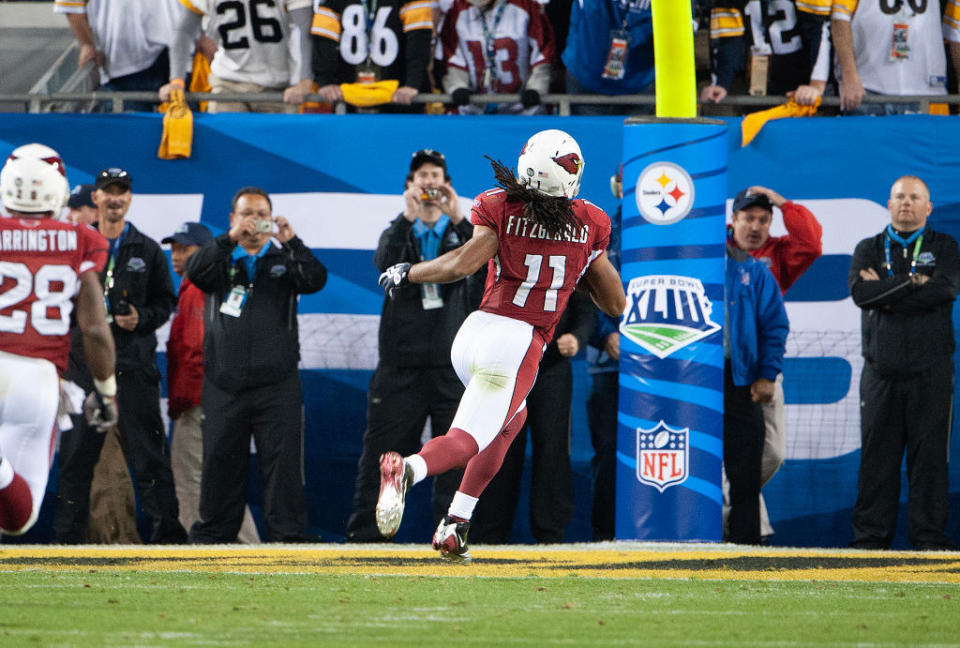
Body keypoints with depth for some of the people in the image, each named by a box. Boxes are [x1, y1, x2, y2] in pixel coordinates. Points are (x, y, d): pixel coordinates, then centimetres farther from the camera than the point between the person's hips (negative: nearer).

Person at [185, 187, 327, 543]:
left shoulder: (284, 260, 13)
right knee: (220, 460, 3)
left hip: (277, 383, -1)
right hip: (225, 385, 1)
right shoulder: (220, 259, 15)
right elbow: (195, 271, -6)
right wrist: (229, 238, -18)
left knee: (283, 459, -6)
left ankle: (288, 533, -3)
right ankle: (212, 535, 10)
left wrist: (292, 242, -16)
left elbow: (315, 280, -5)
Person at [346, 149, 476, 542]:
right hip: (401, 364, 0)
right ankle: (364, 533, 1)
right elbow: (384, 262, -10)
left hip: (451, 365, 0)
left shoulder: (461, 232, 12)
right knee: (382, 451, -2)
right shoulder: (399, 232, 13)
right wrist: (408, 218, -22)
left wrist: (458, 219, -22)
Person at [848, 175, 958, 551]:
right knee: (877, 454, 0)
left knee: (930, 454, -5)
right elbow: (860, 292, -5)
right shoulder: (869, 249, 14)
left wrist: (884, 292, -8)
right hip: (881, 371, 1)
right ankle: (871, 535, 3)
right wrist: (912, 283, -8)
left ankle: (930, 536, -2)